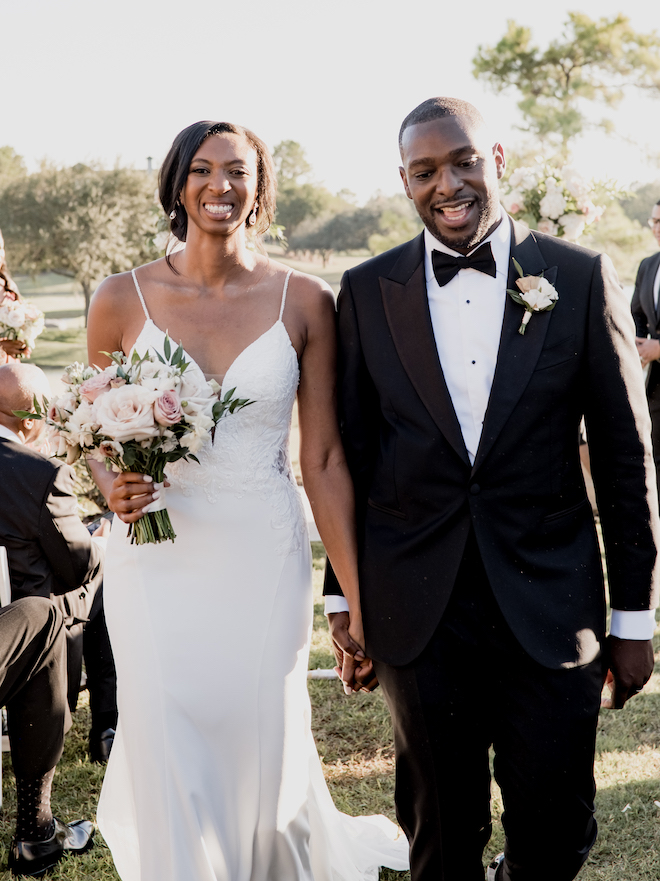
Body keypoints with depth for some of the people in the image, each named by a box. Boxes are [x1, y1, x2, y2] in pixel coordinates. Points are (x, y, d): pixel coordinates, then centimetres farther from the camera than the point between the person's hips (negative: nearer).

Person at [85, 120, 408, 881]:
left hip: (264, 561, 0)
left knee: (264, 761, 10)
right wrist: (113, 488, -13)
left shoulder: (304, 303, -2)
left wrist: (359, 603, -3)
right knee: (171, 773, 3)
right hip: (157, 559, 0)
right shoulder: (122, 300, -1)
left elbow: (324, 459, -1)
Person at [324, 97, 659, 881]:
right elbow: (349, 454, 7)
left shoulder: (582, 279, -1)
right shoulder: (367, 291, 2)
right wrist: (343, 598, 7)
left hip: (550, 606, 0)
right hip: (417, 608, 1)